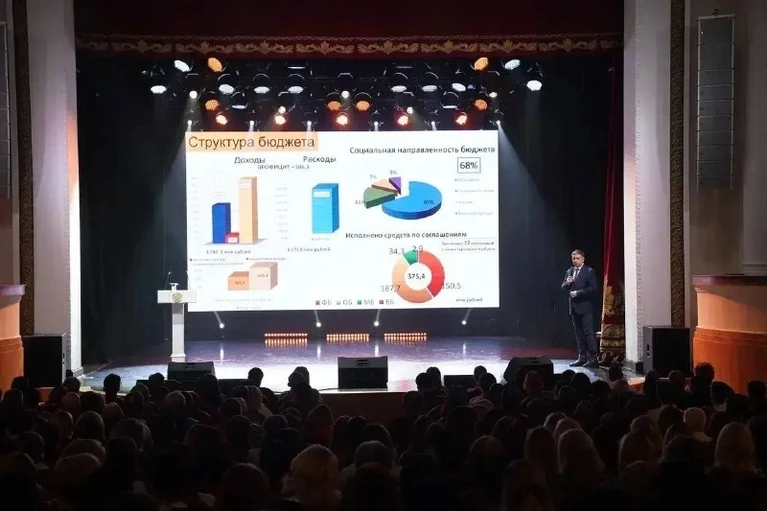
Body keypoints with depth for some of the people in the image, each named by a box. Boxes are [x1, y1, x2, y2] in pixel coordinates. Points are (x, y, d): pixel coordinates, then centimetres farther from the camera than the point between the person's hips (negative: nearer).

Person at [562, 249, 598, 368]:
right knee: (578, 333, 10)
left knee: (588, 332, -8)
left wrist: (577, 293, -16)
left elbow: (593, 289, -12)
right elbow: (563, 288, 14)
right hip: (574, 307, 7)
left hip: (585, 307, -7)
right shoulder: (569, 271, 14)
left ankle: (593, 358, -7)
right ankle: (582, 357, 15)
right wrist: (567, 283, -8)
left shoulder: (589, 271, -5)